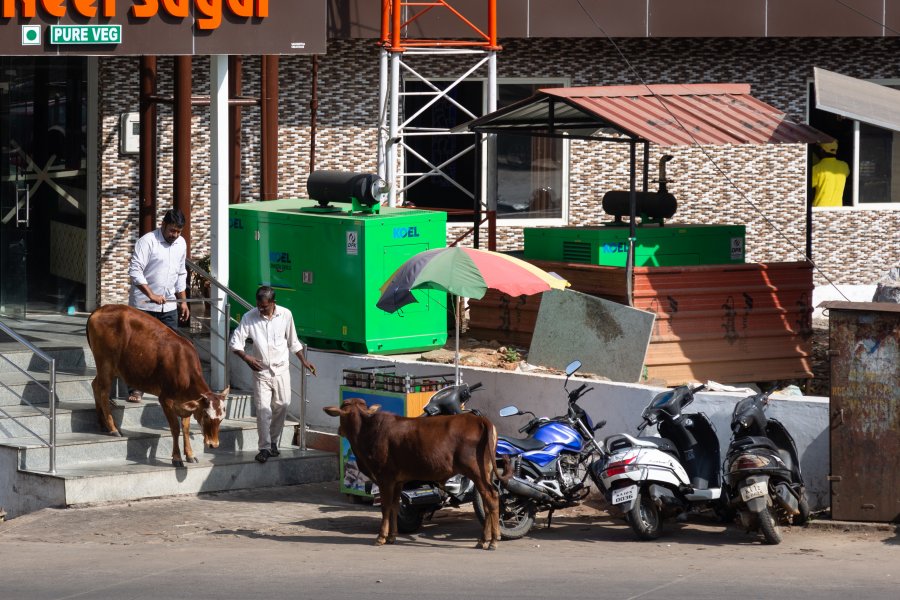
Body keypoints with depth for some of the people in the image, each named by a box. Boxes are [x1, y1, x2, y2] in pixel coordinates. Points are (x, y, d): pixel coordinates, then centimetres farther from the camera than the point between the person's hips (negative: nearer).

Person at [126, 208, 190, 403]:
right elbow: (135, 271, -17)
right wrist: (151, 295, -23)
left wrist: (183, 301, 14)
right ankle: (136, 388, 3)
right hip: (143, 305, -6)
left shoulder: (181, 244, 9)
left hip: (168, 306, 6)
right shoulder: (147, 241, -13)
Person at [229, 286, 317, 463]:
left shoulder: (285, 315, -4)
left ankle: (273, 442, 21)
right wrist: (246, 357, -21)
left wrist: (304, 361, 10)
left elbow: (293, 341, 10)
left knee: (282, 405, 4)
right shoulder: (249, 317, -10)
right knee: (263, 408, -8)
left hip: (281, 369, 2)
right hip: (261, 371, -2)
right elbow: (235, 342, -5)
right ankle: (265, 447, -1)